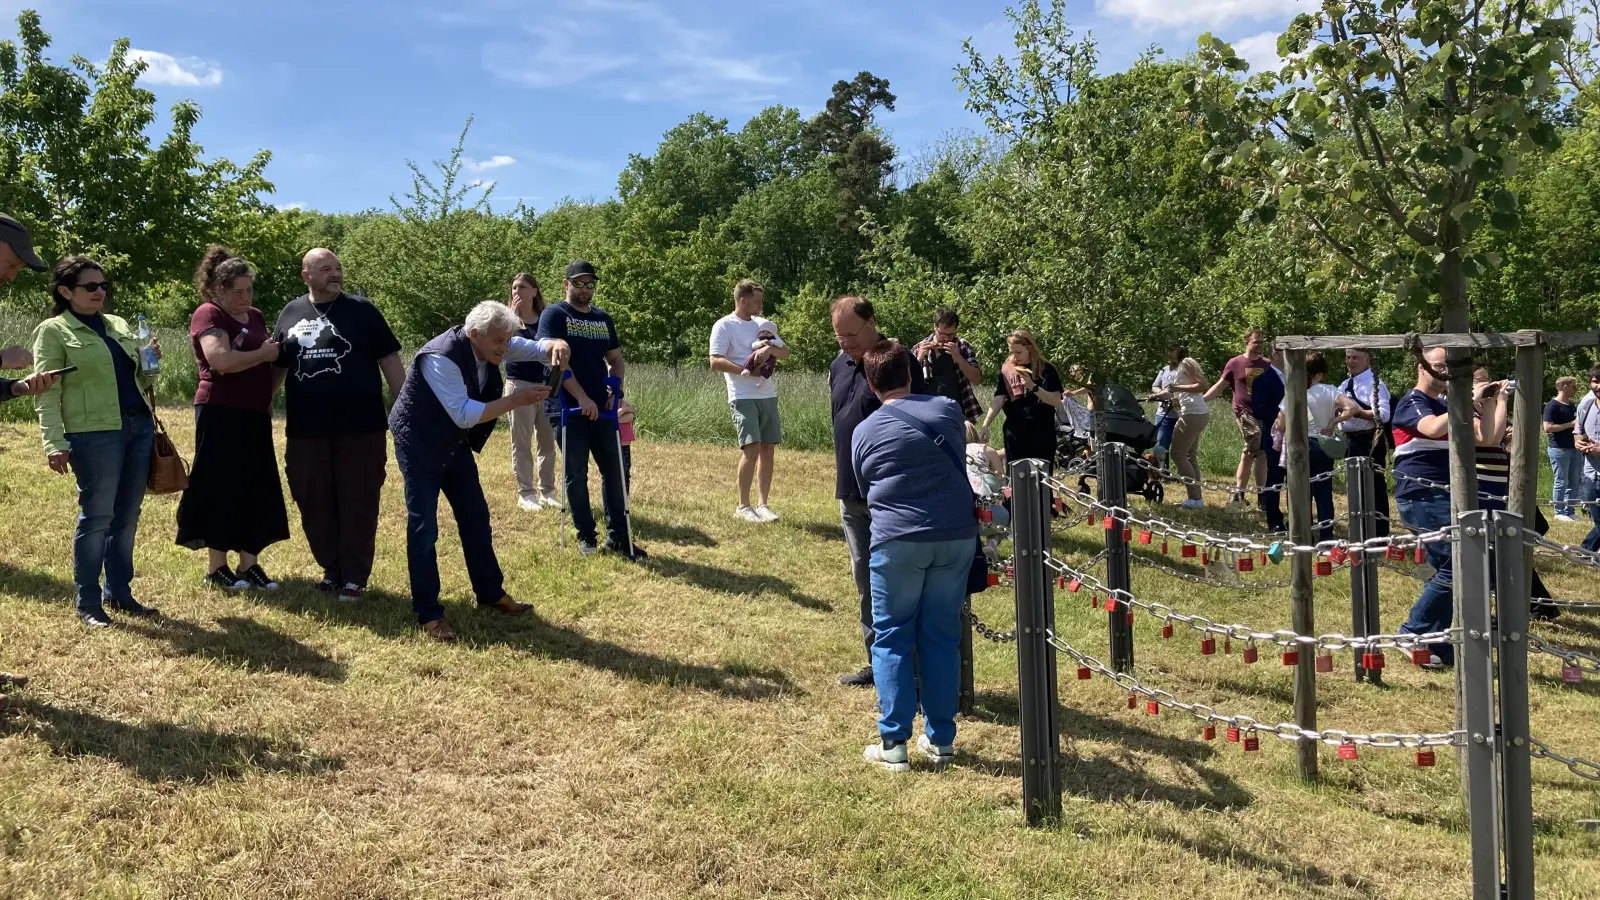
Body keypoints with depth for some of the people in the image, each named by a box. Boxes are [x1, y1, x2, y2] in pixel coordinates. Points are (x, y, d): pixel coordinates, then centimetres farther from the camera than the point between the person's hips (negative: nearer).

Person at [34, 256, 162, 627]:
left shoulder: (118, 325, 18)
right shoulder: (53, 331, -1)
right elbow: (47, 392, -6)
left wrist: (150, 363, 3)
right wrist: (54, 444, -14)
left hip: (139, 426, 6)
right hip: (95, 433, -6)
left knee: (127, 516, 10)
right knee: (97, 516, -3)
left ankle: (119, 592, 20)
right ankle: (88, 603, 7)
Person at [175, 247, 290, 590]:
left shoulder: (255, 317, 16)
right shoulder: (208, 315, -8)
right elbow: (220, 360, -24)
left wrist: (268, 400, 15)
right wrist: (263, 355, -11)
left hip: (254, 415, 8)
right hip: (222, 414, -8)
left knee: (256, 490, 6)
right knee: (223, 489, -3)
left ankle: (249, 564, 12)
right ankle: (216, 567, 6)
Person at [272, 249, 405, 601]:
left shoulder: (361, 310, 1)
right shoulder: (290, 314, 10)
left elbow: (390, 362, 0)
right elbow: (277, 367, 18)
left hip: (360, 427, -3)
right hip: (305, 430, 3)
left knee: (357, 504, 1)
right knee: (314, 505, 9)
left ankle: (355, 577, 10)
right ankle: (332, 570, 24)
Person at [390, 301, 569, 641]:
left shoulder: (491, 344, -10)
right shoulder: (441, 358, -32)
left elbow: (540, 348, -5)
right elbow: (464, 414, -35)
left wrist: (557, 347, -30)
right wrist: (516, 400, -36)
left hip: (456, 444, 8)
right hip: (419, 445, -8)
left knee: (476, 518, 13)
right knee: (423, 528, -6)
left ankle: (491, 594, 27)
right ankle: (428, 614, 2)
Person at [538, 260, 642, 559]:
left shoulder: (603, 318, 15)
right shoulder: (554, 315, -4)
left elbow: (616, 359, 20)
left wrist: (614, 390, 1)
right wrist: (582, 398, -19)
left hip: (601, 407, 5)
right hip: (569, 408, -5)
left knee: (614, 470, 4)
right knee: (576, 475, 2)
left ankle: (618, 537, 10)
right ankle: (586, 537, 12)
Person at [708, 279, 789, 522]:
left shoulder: (764, 325, 16)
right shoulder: (724, 326, -3)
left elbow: (786, 353, 13)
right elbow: (715, 362, -12)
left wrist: (771, 348, -9)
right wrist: (747, 371, -16)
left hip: (768, 395, 6)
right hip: (743, 397, -6)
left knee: (768, 449, 6)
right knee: (751, 448, -12)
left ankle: (763, 504, 16)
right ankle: (743, 506, -1)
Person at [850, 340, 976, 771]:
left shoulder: (864, 433, 4)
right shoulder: (946, 409, 7)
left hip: (897, 541, -2)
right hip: (955, 536, 2)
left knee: (892, 639, 8)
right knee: (941, 637, 12)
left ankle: (893, 744, 7)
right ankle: (941, 739, 18)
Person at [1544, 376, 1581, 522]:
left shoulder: (1573, 406, 14)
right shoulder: (1552, 405, -10)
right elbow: (1547, 428, -19)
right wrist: (1571, 424, -17)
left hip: (1574, 448, 8)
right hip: (1559, 449, -8)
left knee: (1574, 482, 10)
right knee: (1561, 482, -2)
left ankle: (1569, 512, 18)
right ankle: (1559, 512, 6)